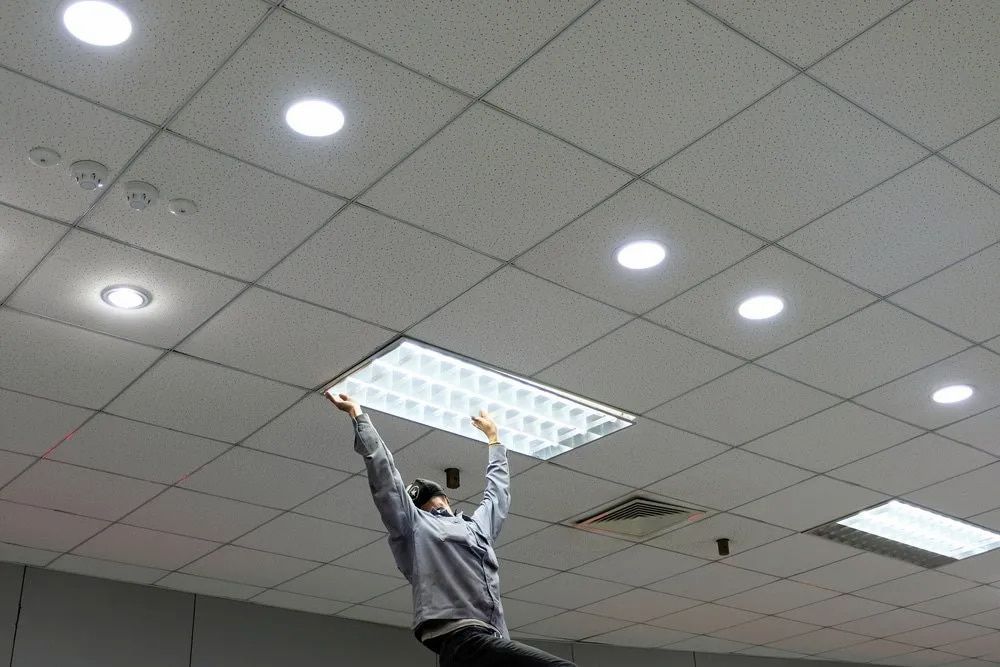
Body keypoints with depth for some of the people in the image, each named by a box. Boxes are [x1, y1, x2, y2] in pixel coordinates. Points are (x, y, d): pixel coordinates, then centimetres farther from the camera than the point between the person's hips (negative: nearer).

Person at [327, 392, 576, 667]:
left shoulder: (477, 525, 34)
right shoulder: (414, 525, 16)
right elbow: (383, 470, 13)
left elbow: (497, 488, 50)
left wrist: (493, 435, 62)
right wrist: (358, 415, 18)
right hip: (462, 641, -8)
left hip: (490, 643, 8)